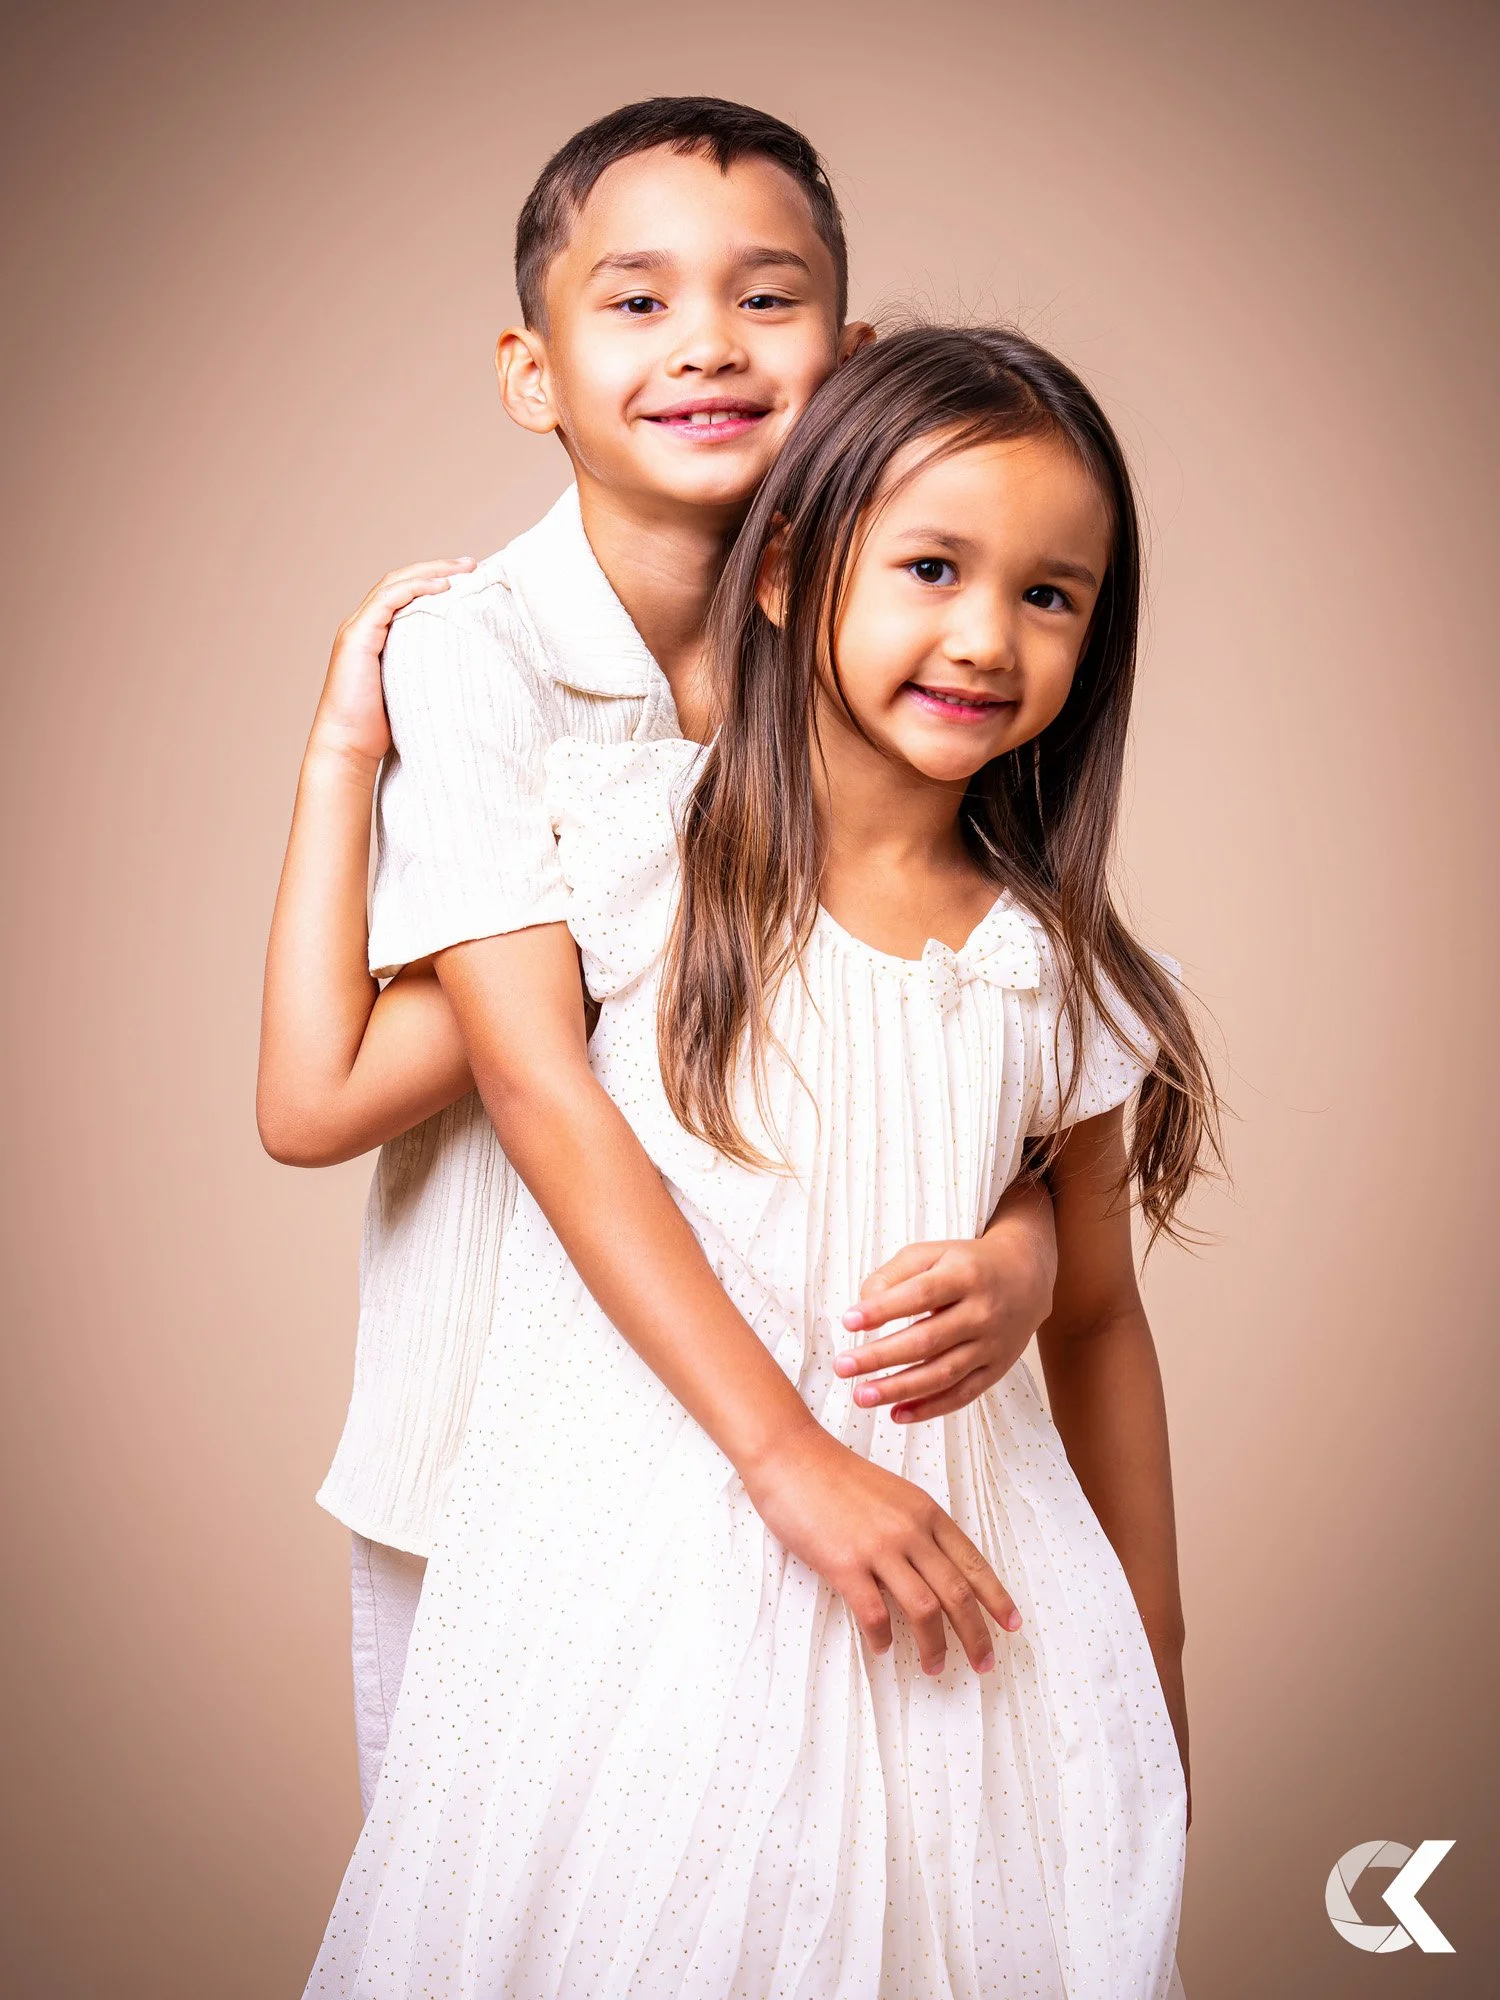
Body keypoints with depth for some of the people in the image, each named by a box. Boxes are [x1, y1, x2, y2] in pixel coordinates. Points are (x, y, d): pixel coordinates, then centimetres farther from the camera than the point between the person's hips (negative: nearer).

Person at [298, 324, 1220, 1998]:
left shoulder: (1063, 979, -1)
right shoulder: (638, 842, -7)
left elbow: (1098, 1317, 10)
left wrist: (1157, 1681, 16)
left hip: (953, 1623, 2)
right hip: (636, 1593, -2)